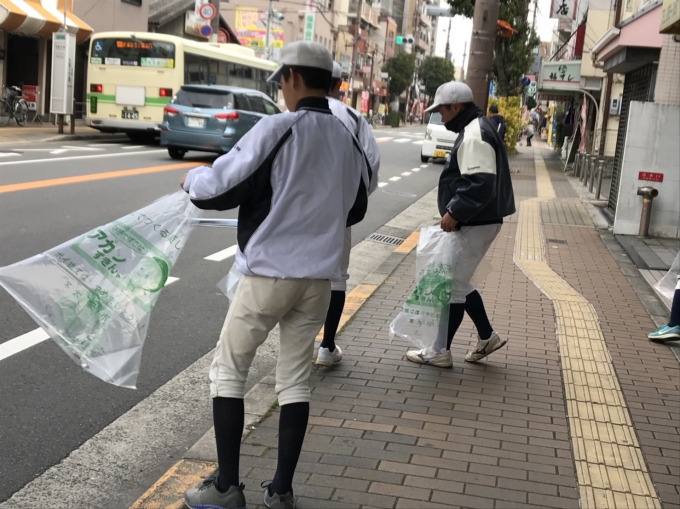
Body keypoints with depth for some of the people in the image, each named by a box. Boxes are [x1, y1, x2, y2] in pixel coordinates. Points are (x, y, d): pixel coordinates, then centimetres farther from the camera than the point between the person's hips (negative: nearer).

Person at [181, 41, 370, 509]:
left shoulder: (278, 128, -14)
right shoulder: (347, 139, 5)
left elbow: (220, 188, -15)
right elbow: (355, 209, 17)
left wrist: (192, 180, 6)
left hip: (268, 273, -5)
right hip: (319, 278, 5)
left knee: (229, 370, 10)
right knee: (296, 379, 13)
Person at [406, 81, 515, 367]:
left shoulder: (473, 136, -19)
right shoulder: (474, 129, 16)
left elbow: (481, 184, -29)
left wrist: (455, 212, -23)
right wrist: (455, 210, 15)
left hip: (475, 225, -11)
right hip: (476, 222, 11)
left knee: (452, 285, -1)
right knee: (458, 282, 18)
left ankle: (440, 351, 9)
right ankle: (487, 337, 26)